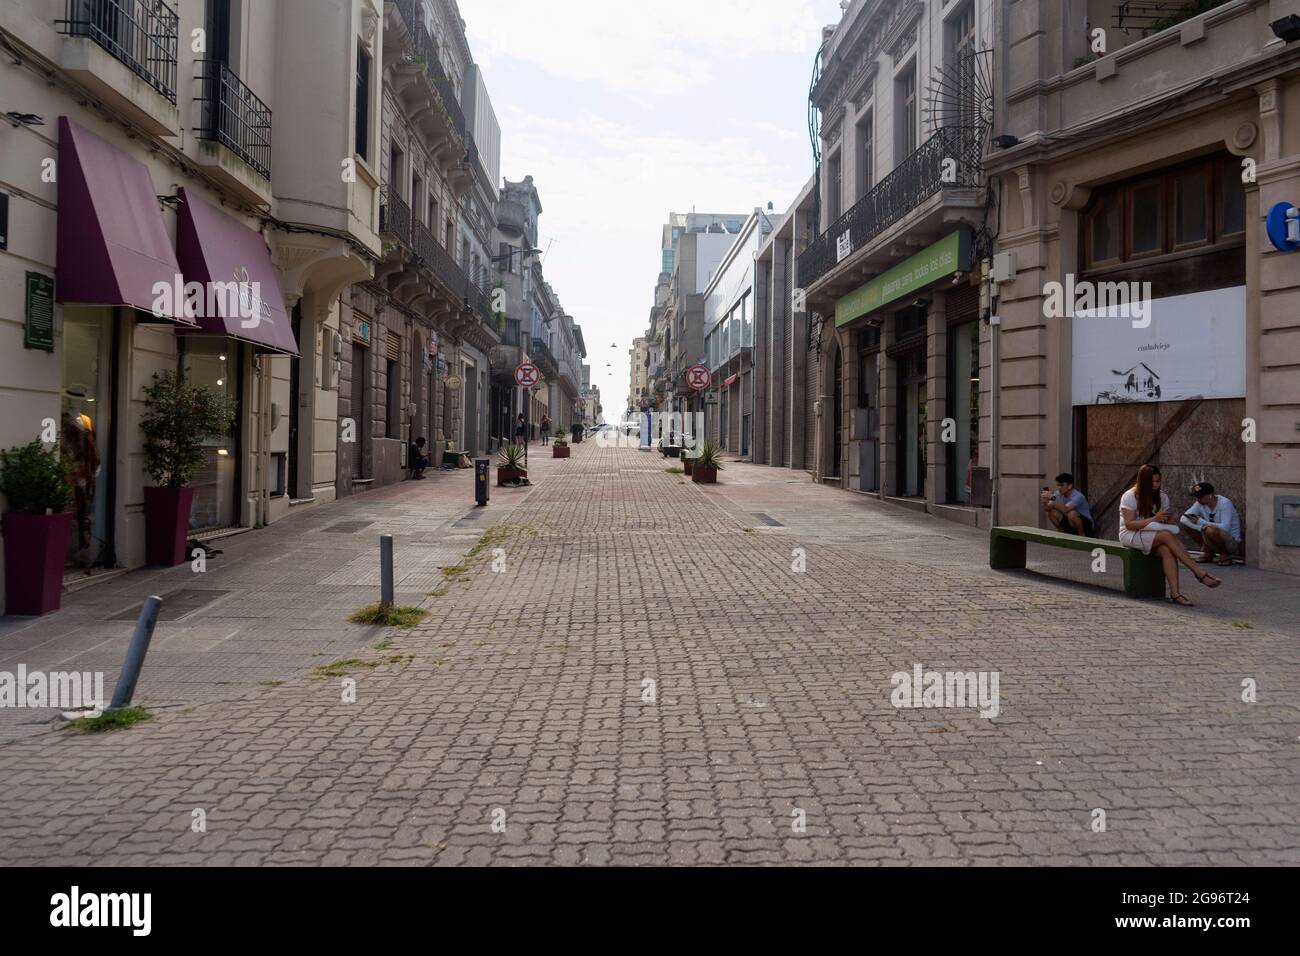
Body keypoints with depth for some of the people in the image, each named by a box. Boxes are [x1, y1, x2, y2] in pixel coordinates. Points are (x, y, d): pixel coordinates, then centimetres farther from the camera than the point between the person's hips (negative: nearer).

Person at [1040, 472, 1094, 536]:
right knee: (1052, 512, -14)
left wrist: (1052, 500, -46)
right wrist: (1045, 501, -33)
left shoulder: (1077, 496, -27)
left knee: (1071, 514, -35)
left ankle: (1082, 535, -10)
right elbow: (1046, 509, -12)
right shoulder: (1058, 494, -7)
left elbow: (1065, 509, -43)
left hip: (1085, 524, -6)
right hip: (1069, 522, 6)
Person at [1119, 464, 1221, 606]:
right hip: (1131, 536, -5)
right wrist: (1154, 519, -24)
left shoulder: (1162, 497, 9)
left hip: (1153, 535, 5)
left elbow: (1164, 523, 12)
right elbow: (1129, 524, -16)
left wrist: (1166, 519, -12)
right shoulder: (1130, 496, -8)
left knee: (1167, 550, -30)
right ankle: (1200, 573, -31)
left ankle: (1175, 593, -38)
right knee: (1167, 535, -31)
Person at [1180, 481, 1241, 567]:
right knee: (1187, 525, -7)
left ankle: (1225, 556, -9)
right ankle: (1209, 553, 6)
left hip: (1232, 542, -6)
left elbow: (1225, 528, -33)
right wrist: (1202, 527, -28)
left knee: (1210, 530, -35)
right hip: (1214, 543, 6)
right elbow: (1184, 519, -14)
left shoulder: (1225, 503, -22)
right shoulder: (1200, 504, -6)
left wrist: (1200, 522, -30)